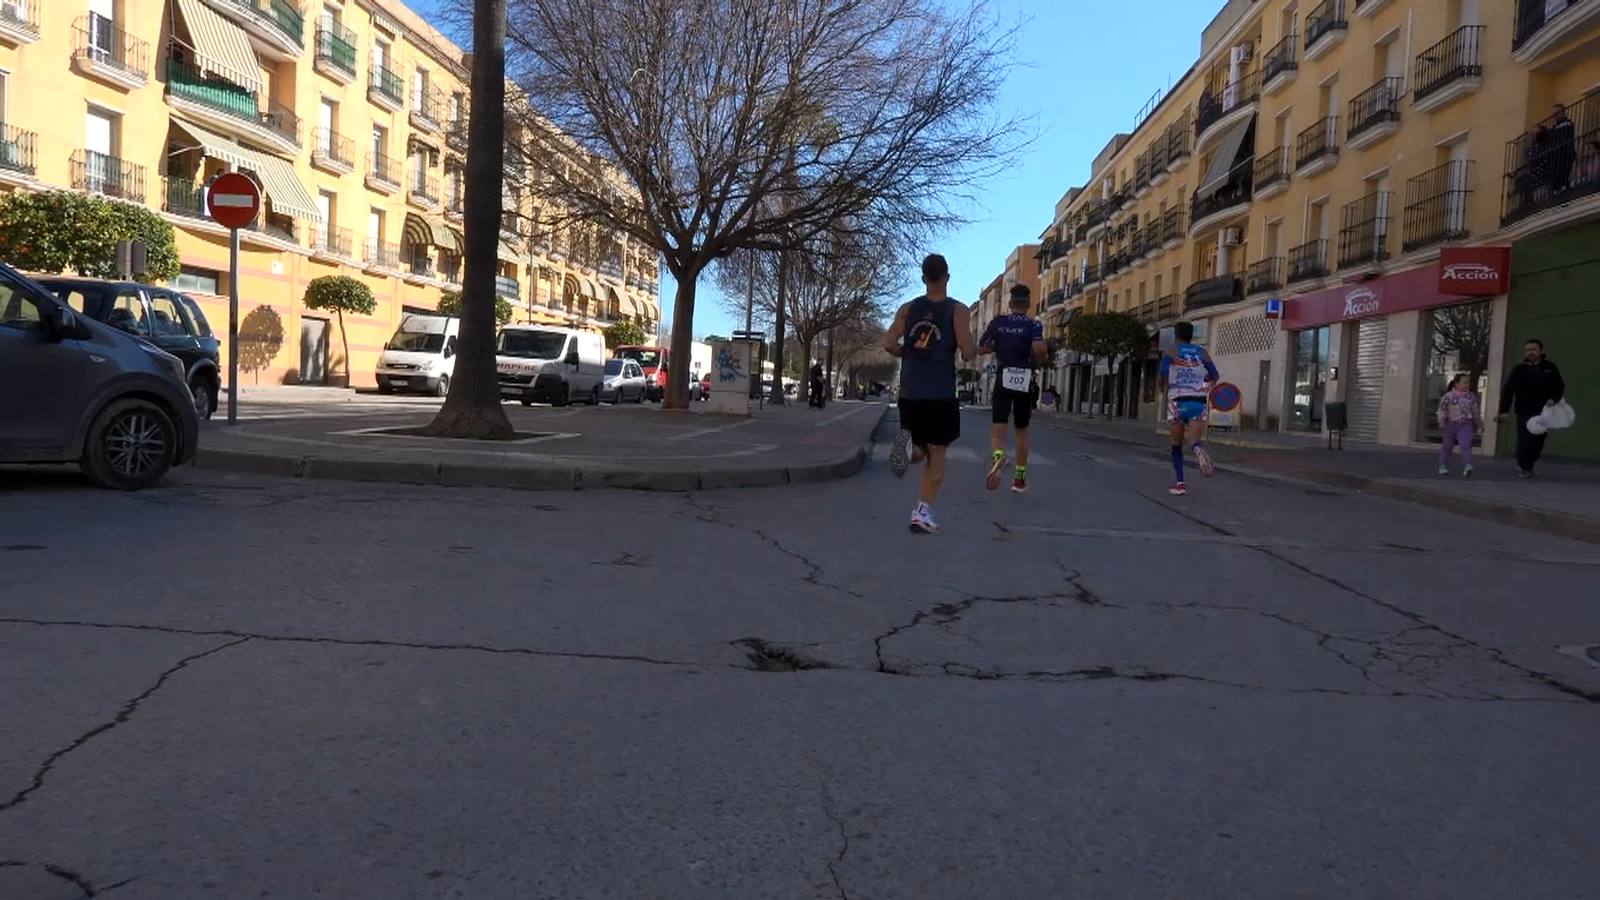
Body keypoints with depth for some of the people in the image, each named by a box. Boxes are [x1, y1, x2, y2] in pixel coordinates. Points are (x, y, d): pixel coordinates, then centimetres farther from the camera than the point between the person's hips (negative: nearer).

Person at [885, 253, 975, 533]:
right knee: (936, 456, 6)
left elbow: (889, 344, -3)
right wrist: (974, 350, 12)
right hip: (940, 394, -3)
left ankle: (907, 441, -15)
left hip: (909, 392, 3)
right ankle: (923, 512, -4)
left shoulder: (908, 308, 7)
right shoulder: (958, 310, -3)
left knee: (921, 450, 20)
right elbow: (968, 353, -11)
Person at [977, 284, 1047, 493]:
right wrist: (1037, 361, 3)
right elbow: (1039, 349, -19)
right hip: (1025, 381, 0)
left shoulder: (998, 322, 4)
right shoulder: (1033, 324, -2)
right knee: (1022, 430, 14)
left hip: (1003, 380, 0)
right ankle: (1020, 478, 17)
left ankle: (997, 456, -38)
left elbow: (981, 348, 5)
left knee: (998, 428, -4)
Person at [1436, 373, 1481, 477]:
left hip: (1465, 424, 1)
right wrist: (1441, 422, -17)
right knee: (1446, 446, 11)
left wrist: (1480, 424, 17)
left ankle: (1467, 466, -25)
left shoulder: (1471, 396, 5)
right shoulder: (1449, 396, -8)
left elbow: (1475, 411, 13)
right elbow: (1442, 409, -9)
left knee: (1466, 446, -16)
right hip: (1451, 424, -1)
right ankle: (1443, 466, 23)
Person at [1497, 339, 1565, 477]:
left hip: (1543, 413, 2)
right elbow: (1508, 390, -5)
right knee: (1524, 441, -7)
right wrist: (1504, 411, -12)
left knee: (1538, 441, 5)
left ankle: (1527, 465, 23)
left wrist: (1554, 399, -7)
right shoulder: (1519, 369, -1)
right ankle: (1524, 467, 11)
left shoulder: (1550, 367, 6)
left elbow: (1560, 387, 13)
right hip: (1525, 412, -2)